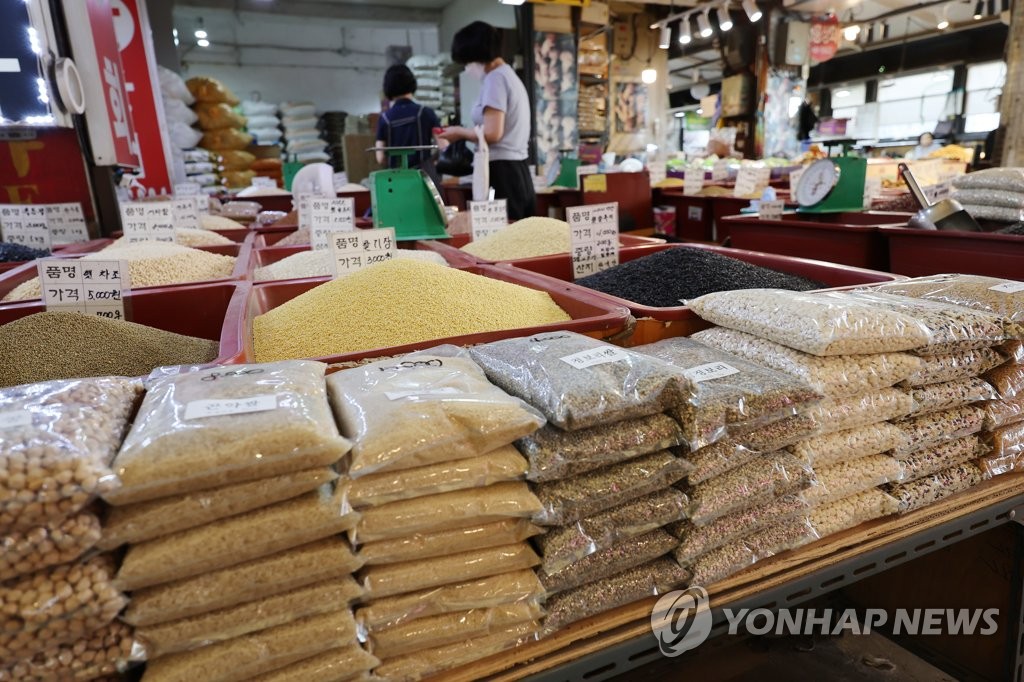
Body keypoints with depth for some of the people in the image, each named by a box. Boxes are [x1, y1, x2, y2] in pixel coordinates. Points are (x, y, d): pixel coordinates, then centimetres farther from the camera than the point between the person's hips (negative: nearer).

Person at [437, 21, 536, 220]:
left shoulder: (495, 78, -8)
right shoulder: (510, 75, 21)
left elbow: (492, 133, -17)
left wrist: (460, 132, -1)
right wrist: (466, 134, 15)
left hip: (501, 172, -9)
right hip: (517, 170, 9)